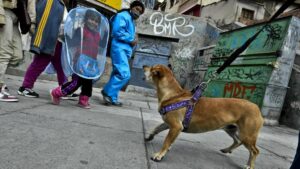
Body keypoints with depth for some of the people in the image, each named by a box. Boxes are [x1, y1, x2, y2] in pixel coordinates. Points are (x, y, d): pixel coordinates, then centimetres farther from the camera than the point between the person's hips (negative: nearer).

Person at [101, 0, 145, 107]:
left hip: (124, 49, 10)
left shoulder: (131, 21, 27)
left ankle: (112, 98, 13)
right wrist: (131, 39, -12)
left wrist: (133, 41, 4)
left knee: (118, 74, 8)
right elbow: (117, 31, -18)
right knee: (124, 74, -19)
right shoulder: (123, 16, -3)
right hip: (119, 48, -10)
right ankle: (107, 92, -8)